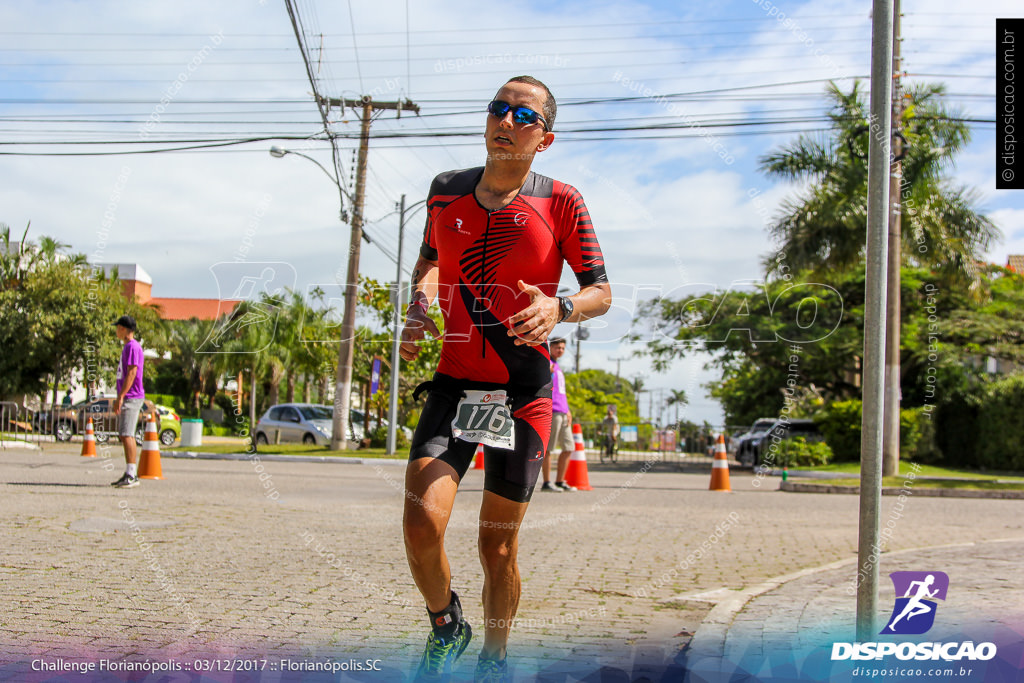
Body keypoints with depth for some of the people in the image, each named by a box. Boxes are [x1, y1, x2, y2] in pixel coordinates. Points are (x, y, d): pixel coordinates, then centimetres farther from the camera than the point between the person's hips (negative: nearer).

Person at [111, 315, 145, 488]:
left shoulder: (133, 347, -11)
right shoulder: (126, 347, 21)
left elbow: (132, 373, -19)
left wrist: (121, 396, -22)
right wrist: (119, 399, 23)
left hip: (131, 397, -10)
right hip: (125, 398, 10)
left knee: (127, 435, -14)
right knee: (125, 436, 10)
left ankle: (132, 475, -16)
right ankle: (130, 474, 14)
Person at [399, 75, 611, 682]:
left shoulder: (561, 203, -3)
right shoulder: (446, 191, 6)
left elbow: (602, 292, 0)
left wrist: (559, 308, -21)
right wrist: (420, 303, 1)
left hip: (526, 392, -2)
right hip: (454, 381, 2)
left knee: (499, 547, 6)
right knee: (422, 524, -16)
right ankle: (446, 627, 16)